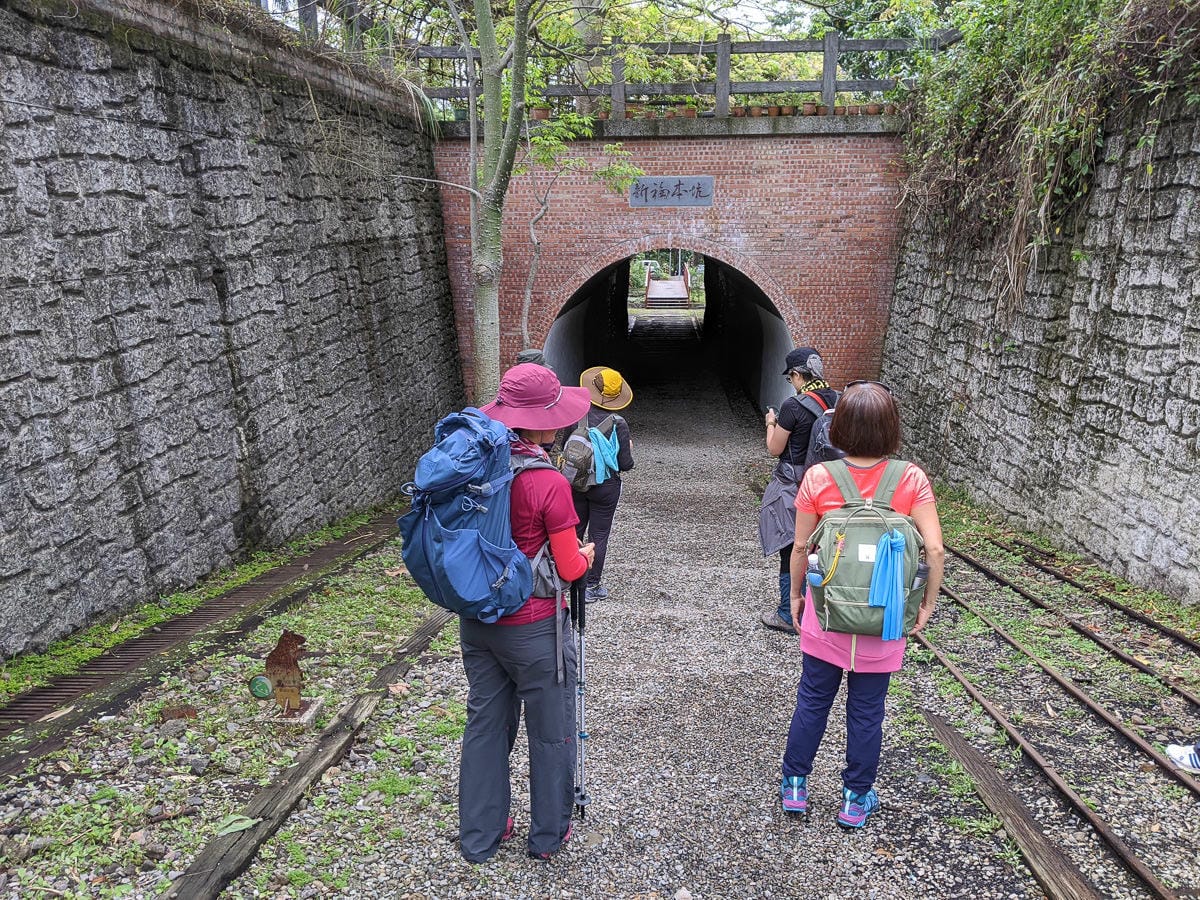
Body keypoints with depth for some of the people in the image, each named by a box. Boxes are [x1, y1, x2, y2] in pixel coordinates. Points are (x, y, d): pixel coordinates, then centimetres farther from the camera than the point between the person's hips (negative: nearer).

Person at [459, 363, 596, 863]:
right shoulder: (548, 483, -22)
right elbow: (569, 569, -13)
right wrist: (585, 554, 7)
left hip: (476, 621, 6)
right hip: (532, 629, -6)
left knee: (485, 722, 20)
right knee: (550, 732, 14)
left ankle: (479, 835, 34)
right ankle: (548, 836, 31)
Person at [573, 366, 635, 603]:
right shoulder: (618, 424, -17)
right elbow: (625, 464, -13)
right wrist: (629, 450, 7)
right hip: (605, 487, -3)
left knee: (573, 531, 18)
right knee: (598, 536, 7)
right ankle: (591, 587, 14)